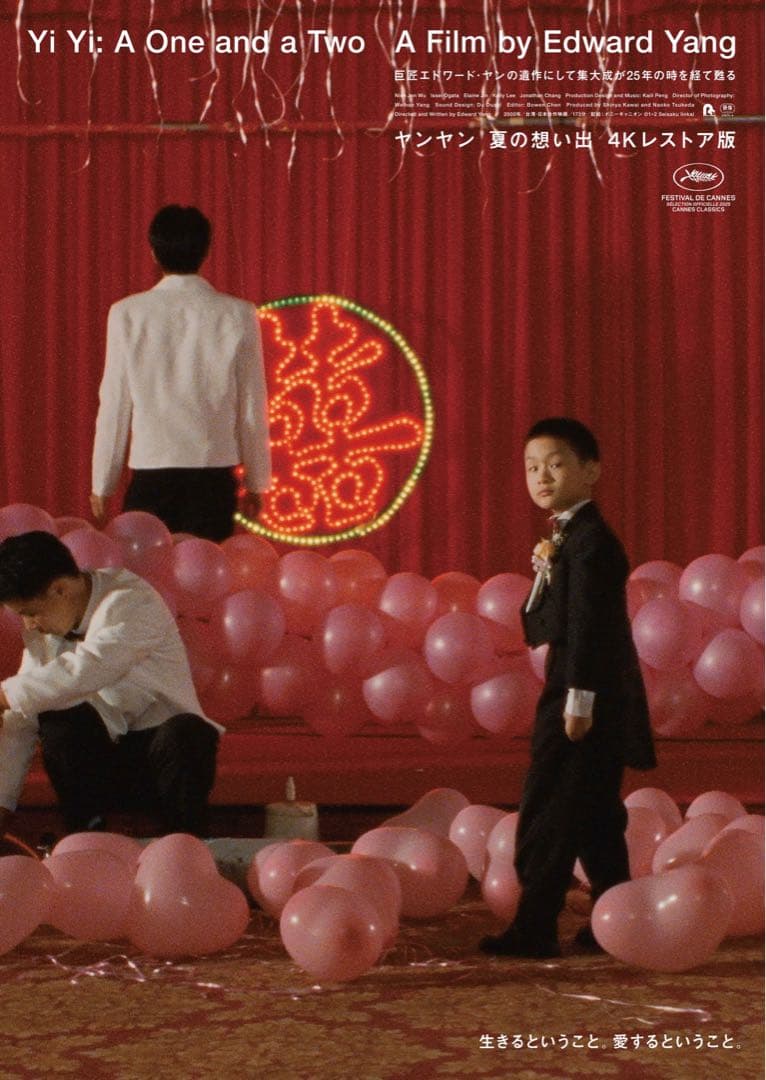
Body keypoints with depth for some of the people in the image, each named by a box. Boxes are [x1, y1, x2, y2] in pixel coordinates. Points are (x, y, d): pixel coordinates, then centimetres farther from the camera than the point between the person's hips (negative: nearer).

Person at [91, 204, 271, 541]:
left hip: (150, 476, -1)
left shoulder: (128, 314, -3)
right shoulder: (237, 316, -2)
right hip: (214, 475, 1)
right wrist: (256, 482, 13)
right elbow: (252, 408, 3)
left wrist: (102, 483, 10)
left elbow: (114, 405, 1)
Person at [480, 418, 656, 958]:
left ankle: (534, 928, -4)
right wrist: (545, 574, 3)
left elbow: (589, 624, -22)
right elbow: (541, 625, 18)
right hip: (586, 696, 10)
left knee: (547, 813, -8)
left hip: (589, 696, -10)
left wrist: (579, 698, -24)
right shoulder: (570, 536, 16)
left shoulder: (590, 539, -16)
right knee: (595, 819, 15)